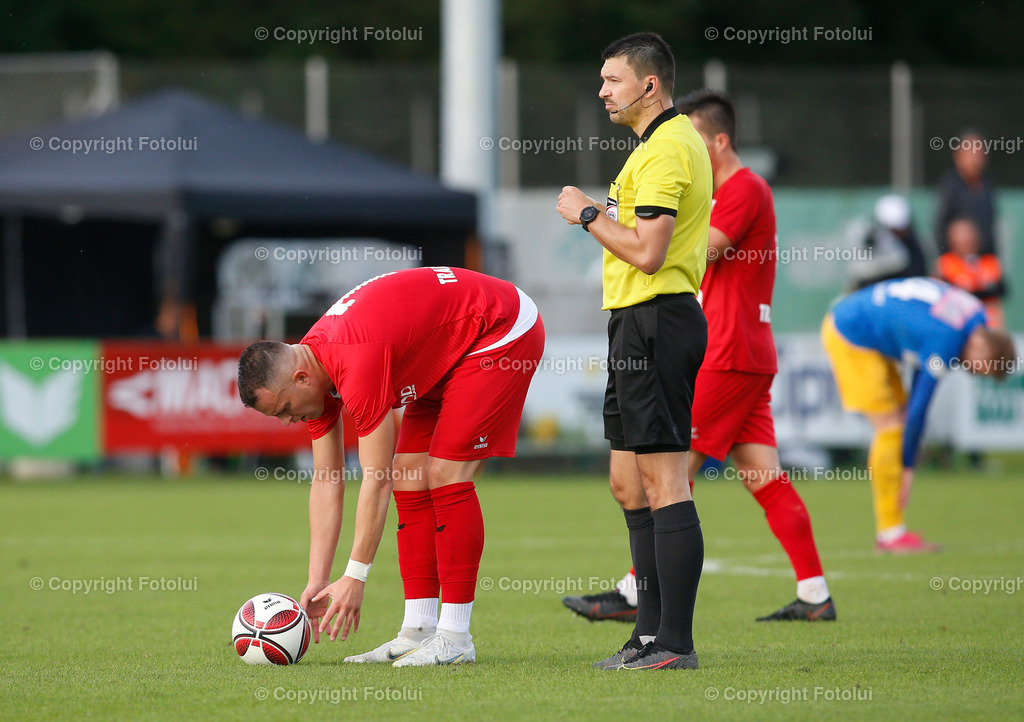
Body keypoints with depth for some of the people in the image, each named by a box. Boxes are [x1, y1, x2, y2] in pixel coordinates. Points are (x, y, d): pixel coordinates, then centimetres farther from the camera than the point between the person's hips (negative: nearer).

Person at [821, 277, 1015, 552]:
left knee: (898, 421, 6)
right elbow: (919, 409, -22)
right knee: (890, 425, -12)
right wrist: (908, 467, -14)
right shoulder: (945, 343, -29)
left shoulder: (976, 313, -2)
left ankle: (888, 532, 7)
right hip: (850, 338, -10)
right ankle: (891, 533, -9)